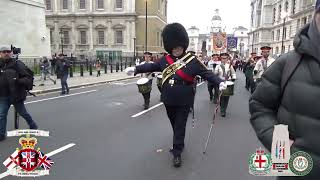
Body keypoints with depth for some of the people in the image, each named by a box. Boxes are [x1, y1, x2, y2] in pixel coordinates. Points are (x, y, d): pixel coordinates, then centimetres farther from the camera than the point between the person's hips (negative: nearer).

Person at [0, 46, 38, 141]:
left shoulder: (17, 64, -9)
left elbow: (28, 78, -14)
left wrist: (18, 81, -30)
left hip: (16, 94, -5)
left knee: (22, 112, 11)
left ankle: (33, 126, 33)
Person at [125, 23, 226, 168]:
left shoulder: (192, 60, -8)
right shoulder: (165, 60, 3)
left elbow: (207, 73, -11)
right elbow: (152, 66, 13)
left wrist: (220, 82, -25)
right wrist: (136, 69, 10)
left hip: (184, 101, -4)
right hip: (169, 99, 5)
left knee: (180, 126, 4)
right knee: (174, 124, 20)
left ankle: (177, 153, 15)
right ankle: (179, 144, 43)